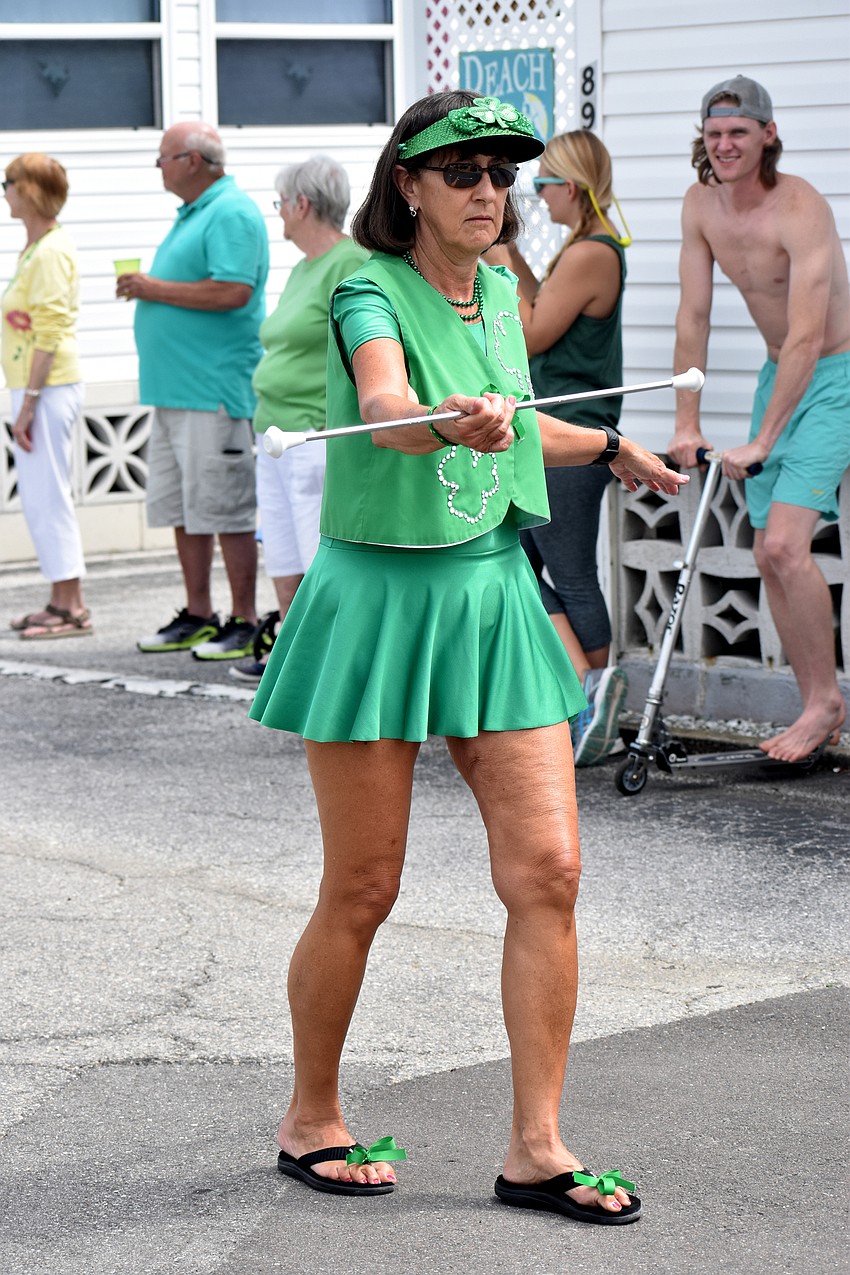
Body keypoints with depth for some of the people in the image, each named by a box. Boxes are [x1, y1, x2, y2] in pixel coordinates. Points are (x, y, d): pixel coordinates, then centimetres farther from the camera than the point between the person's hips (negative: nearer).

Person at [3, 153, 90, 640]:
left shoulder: (51, 251, -15)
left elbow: (49, 335, -20)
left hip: (49, 388, -10)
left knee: (48, 496, -7)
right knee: (40, 497, 13)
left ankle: (73, 608, -4)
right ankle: (63, 600, 19)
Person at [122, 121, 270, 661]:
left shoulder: (232, 214, -13)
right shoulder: (194, 213, 20)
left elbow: (232, 291, -24)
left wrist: (155, 288, -17)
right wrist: (144, 287, 12)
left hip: (215, 390, -11)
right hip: (175, 388, 11)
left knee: (223, 509, -6)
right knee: (182, 508, 12)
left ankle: (244, 622, -1)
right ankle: (198, 616, 20)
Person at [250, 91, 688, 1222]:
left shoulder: (500, 292, 9)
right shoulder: (371, 291, -11)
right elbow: (386, 407, -34)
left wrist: (612, 449, 42)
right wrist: (454, 421, -54)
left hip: (495, 591, 6)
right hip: (380, 596, -6)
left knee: (547, 869, -4)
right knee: (362, 892, 2)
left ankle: (537, 1147, 4)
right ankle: (311, 1119, 23)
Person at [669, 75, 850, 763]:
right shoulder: (701, 205, -2)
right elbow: (693, 317, 3)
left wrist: (762, 441, -29)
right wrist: (687, 424, -1)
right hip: (778, 373, 7)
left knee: (785, 544, -20)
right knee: (769, 555, 4)